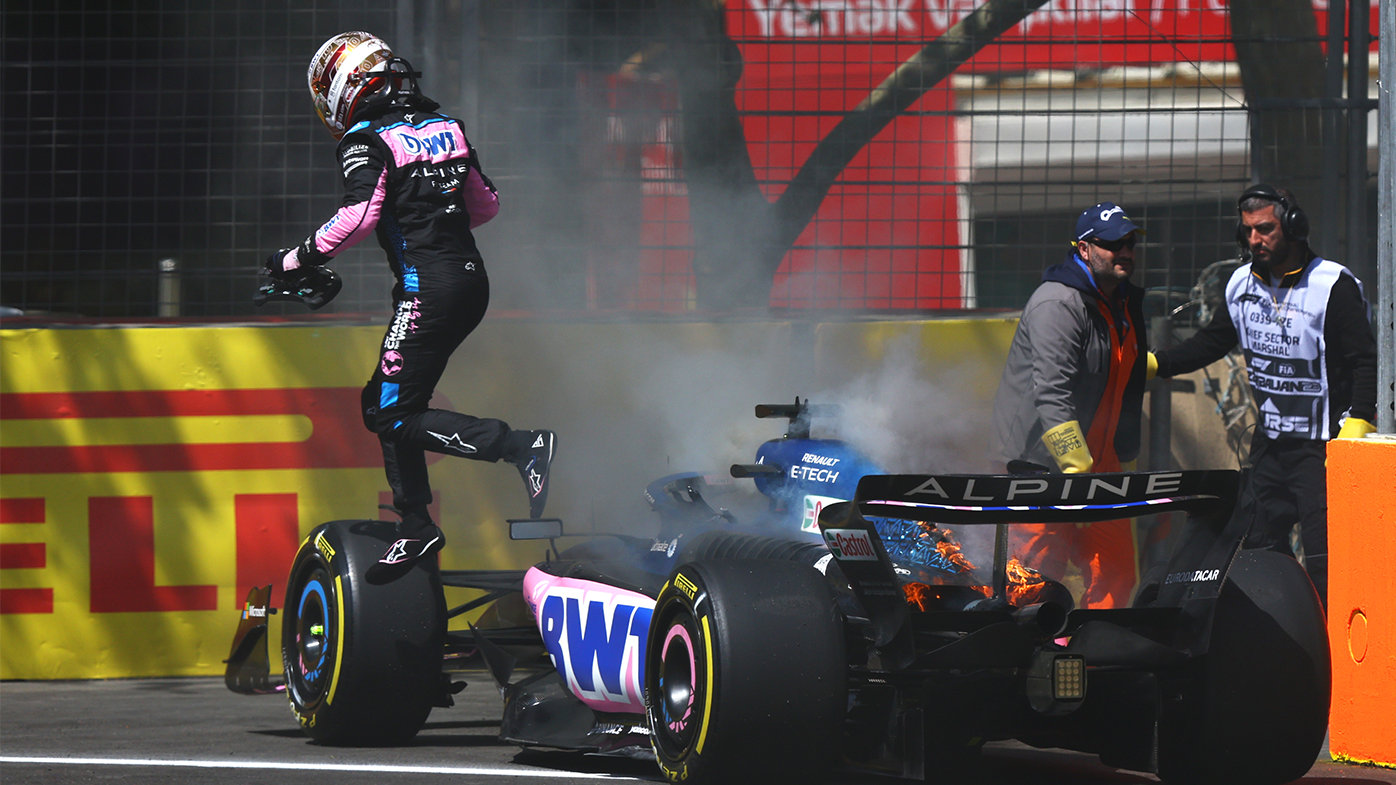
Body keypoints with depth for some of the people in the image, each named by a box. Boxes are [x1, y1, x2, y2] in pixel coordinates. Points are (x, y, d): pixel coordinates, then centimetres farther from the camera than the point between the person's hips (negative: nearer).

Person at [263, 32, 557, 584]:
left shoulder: (369, 141, -8)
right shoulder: (447, 128, 15)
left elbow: (357, 217, -21)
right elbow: (486, 203, 21)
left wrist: (299, 260, -11)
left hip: (427, 290, -9)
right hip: (472, 281, 9)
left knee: (394, 416, -6)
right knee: (382, 404, 16)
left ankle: (522, 447, -16)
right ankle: (416, 528, 18)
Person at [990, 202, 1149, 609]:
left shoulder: (1128, 304, 12)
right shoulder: (1057, 304, -17)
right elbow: (1052, 395, -26)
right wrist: (1076, 470, -30)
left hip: (1097, 462, 8)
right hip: (1041, 461, -8)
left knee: (1115, 574, 2)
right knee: (1040, 575, -9)